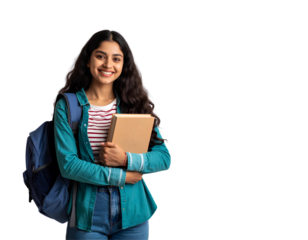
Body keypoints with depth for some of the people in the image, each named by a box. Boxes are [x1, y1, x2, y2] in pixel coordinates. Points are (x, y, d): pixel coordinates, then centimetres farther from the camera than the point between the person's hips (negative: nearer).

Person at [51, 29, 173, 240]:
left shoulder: (135, 105, 3)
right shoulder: (67, 106, -3)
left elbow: (165, 158, -1)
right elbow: (67, 164, -11)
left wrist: (126, 159, -17)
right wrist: (120, 177, -12)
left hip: (133, 213, 2)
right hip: (87, 213, -2)